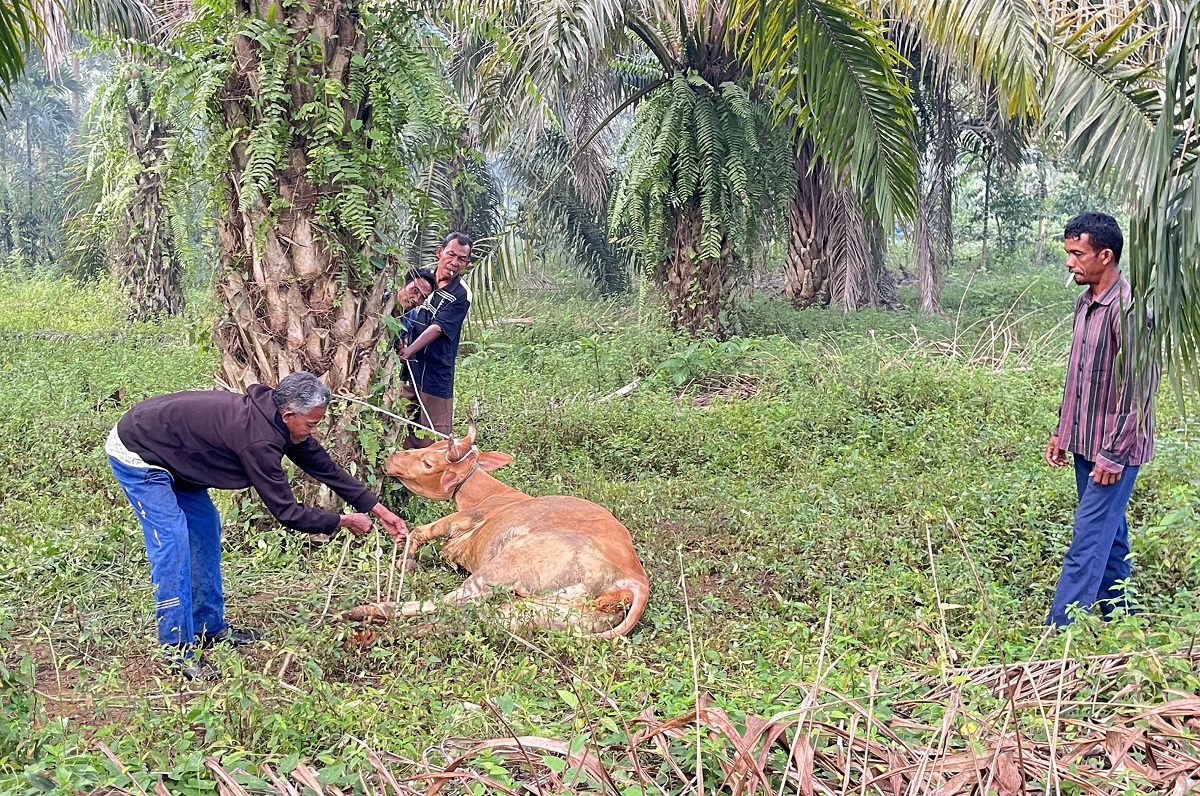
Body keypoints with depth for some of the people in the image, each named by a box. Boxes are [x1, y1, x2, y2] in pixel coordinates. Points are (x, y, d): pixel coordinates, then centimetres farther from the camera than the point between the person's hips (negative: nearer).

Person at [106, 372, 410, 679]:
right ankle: (178, 649, -10)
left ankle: (209, 627, 21)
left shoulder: (273, 416, -4)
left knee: (205, 528, 12)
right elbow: (287, 513, -26)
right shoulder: (259, 440, -32)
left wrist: (380, 510, 5)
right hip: (135, 453, -10)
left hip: (169, 456, 10)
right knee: (172, 543, -16)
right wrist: (343, 521, -13)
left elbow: (324, 466, 4)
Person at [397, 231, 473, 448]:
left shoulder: (461, 295, -10)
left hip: (436, 375, -5)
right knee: (407, 431, 11)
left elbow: (437, 328, -22)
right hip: (409, 370, 5)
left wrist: (409, 351, -36)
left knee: (435, 438, -2)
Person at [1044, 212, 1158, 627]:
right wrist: (1062, 431, 17)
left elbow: (1141, 388, -20)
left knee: (1088, 540, -8)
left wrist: (1114, 453, -19)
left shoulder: (1128, 308, -19)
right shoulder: (1085, 302, 9)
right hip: (1085, 443, 9)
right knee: (1110, 534, 17)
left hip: (1114, 449, -9)